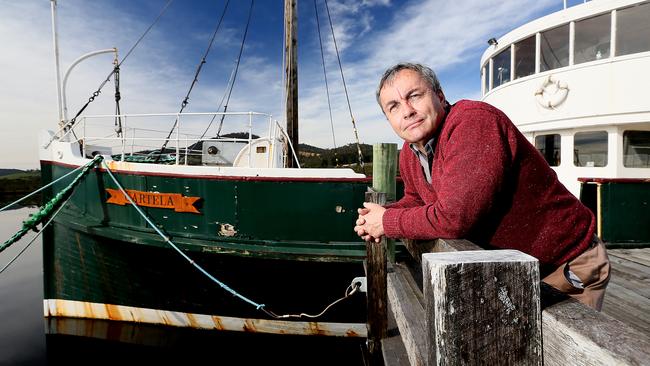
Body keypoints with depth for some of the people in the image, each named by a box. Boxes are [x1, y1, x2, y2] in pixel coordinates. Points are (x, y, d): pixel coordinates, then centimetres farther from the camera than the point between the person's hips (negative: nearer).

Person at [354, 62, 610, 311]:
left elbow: (453, 218, -37)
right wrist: (383, 214, -8)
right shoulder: (409, 154, -3)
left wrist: (388, 222, -21)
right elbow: (416, 200, 13)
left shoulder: (473, 120, -31)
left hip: (568, 265, -6)